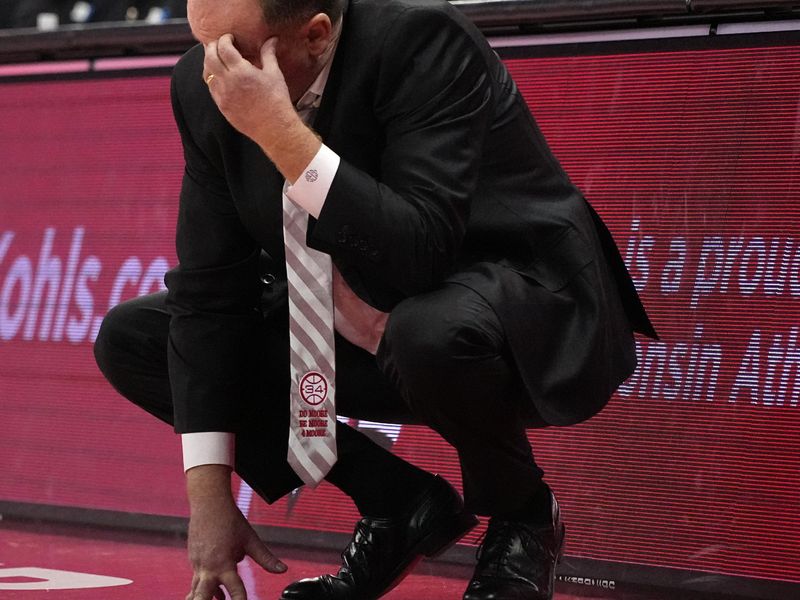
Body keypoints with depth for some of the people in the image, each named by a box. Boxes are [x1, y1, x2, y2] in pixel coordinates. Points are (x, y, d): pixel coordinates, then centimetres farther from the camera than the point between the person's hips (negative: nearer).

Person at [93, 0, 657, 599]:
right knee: (132, 340, -4)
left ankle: (520, 513, -5)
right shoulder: (204, 84, -10)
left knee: (430, 335, -40)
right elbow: (209, 286, -9)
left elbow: (422, 255, -36)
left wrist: (282, 134, -41)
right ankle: (400, 504, 4)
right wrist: (209, 493, -14)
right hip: (355, 334, 7)